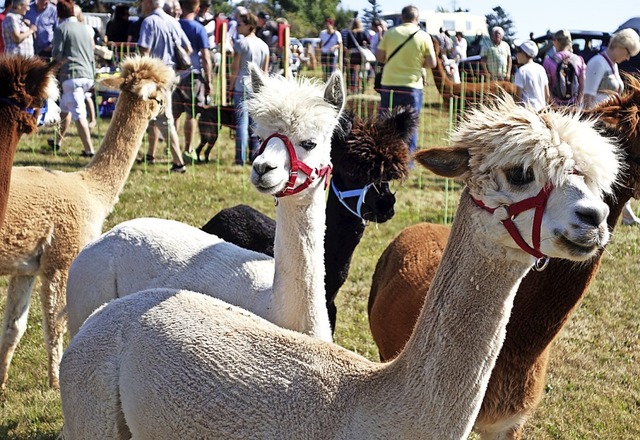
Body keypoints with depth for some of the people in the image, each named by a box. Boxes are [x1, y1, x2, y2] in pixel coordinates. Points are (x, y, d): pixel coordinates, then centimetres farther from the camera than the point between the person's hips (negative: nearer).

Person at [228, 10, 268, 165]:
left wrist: (231, 87, 3)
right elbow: (265, 71, 12)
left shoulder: (240, 43, -7)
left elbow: (235, 69, -6)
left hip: (242, 87, -5)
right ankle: (255, 157, 11)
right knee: (255, 123, 10)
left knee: (242, 123, -5)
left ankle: (241, 159, -7)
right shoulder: (264, 45, 9)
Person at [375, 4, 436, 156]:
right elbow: (432, 63, -4)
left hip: (389, 84, 1)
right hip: (412, 86, -1)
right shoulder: (424, 37, -3)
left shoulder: (390, 33, 0)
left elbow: (379, 57, 2)